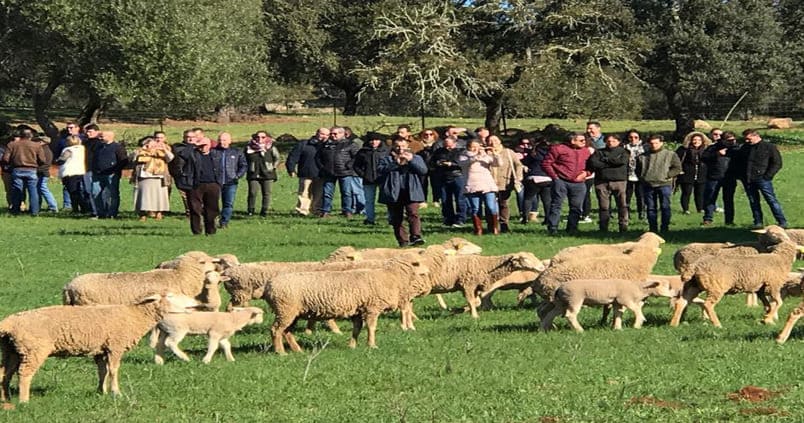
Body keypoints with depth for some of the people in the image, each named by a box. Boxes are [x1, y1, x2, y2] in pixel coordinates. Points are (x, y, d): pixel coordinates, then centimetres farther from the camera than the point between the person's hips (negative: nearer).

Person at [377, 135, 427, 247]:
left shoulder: (416, 158, 14)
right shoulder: (387, 159, 11)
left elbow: (424, 170, -1)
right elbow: (380, 169, -8)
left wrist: (411, 161, -10)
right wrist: (396, 163, -14)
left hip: (411, 192, -1)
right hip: (393, 193, 1)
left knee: (413, 214, -20)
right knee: (396, 219, 4)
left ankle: (416, 237, -29)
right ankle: (403, 241, 11)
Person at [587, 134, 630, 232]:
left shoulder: (623, 151, 13)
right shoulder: (599, 152, 14)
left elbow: (622, 161, -8)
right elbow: (593, 164, -4)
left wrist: (605, 160, -1)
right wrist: (612, 163, -4)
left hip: (619, 181, -1)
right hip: (602, 182, 1)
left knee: (622, 205, -7)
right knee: (603, 207, 0)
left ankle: (624, 227, -5)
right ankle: (603, 229, 4)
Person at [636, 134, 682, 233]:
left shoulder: (670, 155, 4)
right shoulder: (642, 156, 13)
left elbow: (677, 168, 1)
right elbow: (638, 169, 21)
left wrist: (666, 176, -8)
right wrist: (641, 178, 4)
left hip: (664, 184, -3)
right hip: (647, 185, 3)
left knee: (665, 207, -5)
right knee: (651, 208, 4)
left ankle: (665, 228, -2)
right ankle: (653, 229, 10)